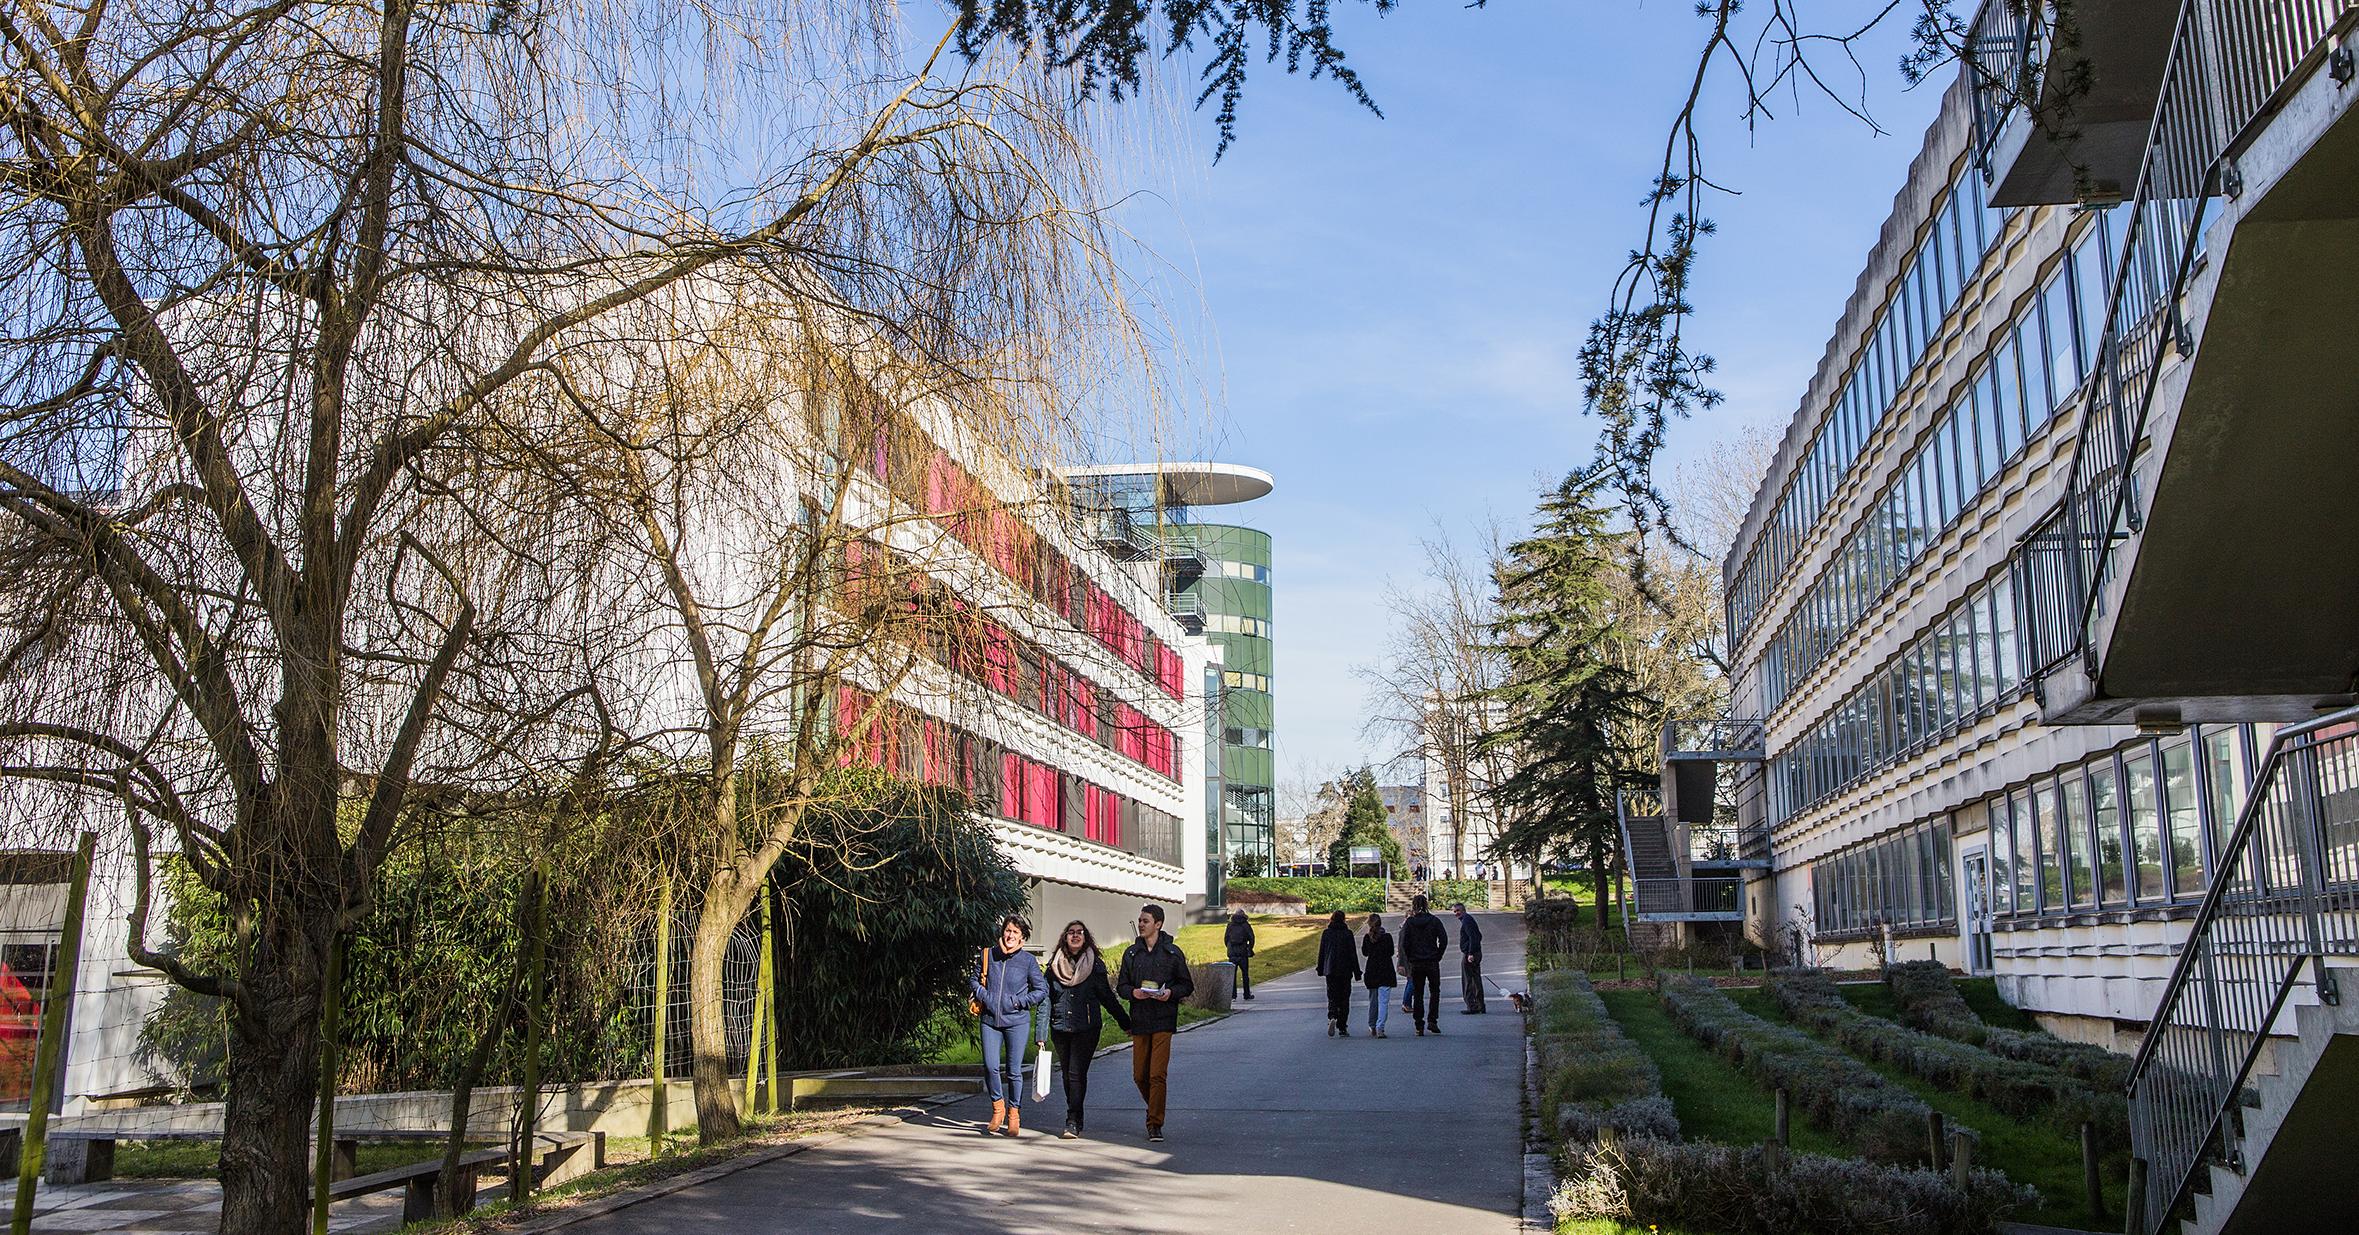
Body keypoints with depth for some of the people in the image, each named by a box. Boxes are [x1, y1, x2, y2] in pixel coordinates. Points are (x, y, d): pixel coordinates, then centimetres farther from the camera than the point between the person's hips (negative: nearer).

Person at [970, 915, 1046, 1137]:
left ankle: (1014, 1114, 18)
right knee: (990, 1066, -7)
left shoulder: (1028, 960, -2)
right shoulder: (989, 954, 5)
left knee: (1014, 1070, 2)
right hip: (990, 1021, 2)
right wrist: (982, 994, 0)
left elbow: (1042, 989, 2)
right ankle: (998, 1107, 15)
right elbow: (973, 979, 19)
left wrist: (1019, 1001, -6)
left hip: (1017, 1021, -2)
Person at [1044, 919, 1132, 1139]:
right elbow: (1047, 997, 12)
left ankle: (1072, 1122, -11)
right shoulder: (1055, 964, 8)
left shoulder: (1095, 965, 3)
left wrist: (1125, 1023, 10)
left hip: (1086, 1029, -3)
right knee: (1067, 1074, 9)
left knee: (1077, 1073, -11)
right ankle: (1076, 1120, 21)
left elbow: (1107, 997, 9)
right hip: (1060, 1028, 3)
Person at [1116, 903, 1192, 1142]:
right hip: (1139, 1020, 4)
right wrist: (1133, 992, -9)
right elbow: (1121, 985, 13)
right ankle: (1154, 1110, 33)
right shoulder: (1131, 953, 10)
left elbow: (1187, 985, 6)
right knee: (1140, 1075, 8)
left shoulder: (1172, 952, 2)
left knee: (1158, 1075, -11)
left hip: (1163, 1021, -4)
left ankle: (1155, 1124, -6)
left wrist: (1170, 993, -14)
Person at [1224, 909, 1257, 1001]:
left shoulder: (1230, 925, 6)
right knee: (1245, 973, 7)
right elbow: (1251, 938, -2)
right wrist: (1250, 949, 11)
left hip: (1232, 952, 1)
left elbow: (1225, 938, 6)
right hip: (1243, 952, -1)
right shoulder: (1246, 925, 1)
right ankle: (1246, 994, 9)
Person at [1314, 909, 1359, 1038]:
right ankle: (1342, 1028, 5)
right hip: (1345, 970, -2)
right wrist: (1356, 973, 0)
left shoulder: (1326, 933, 1)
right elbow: (1353, 954, -5)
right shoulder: (1347, 933, -5)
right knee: (1344, 998, 6)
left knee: (1332, 997, 7)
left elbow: (1321, 953, 6)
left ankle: (1332, 1017, -22)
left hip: (1330, 970, 2)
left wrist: (1320, 970, 16)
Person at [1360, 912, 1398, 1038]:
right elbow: (1391, 952, 2)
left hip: (1371, 972, 3)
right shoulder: (1387, 937, -9)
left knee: (1373, 1000, 17)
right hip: (1386, 971, -3)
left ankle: (1372, 1027, 25)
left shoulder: (1367, 938, -3)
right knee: (1383, 1001, -5)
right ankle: (1380, 1028, -17)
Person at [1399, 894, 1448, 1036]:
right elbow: (1444, 940, -7)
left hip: (1415, 964, 0)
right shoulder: (1434, 921, -3)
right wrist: (1438, 956, 3)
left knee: (1418, 994, 7)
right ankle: (1432, 1021, 1)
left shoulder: (1409, 923, -4)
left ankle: (1419, 1026, 4)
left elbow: (1405, 943, -7)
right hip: (1432, 963, 0)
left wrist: (1410, 958, 5)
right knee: (1435, 992, 14)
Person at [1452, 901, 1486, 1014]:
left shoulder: (1466, 920, -13)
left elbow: (1473, 937, -22)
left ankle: (1472, 1007, -5)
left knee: (1467, 982, -5)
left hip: (1469, 955, -10)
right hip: (1477, 953, 10)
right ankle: (1480, 1007, 16)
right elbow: (1479, 936, 24)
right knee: (1476, 980, 13)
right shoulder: (1469, 919, 18)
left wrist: (1470, 954, -24)